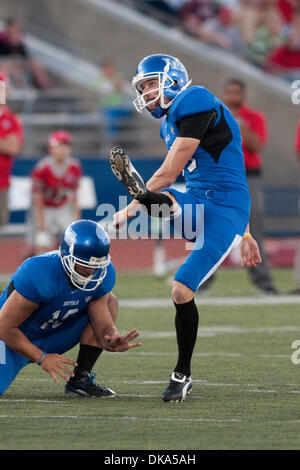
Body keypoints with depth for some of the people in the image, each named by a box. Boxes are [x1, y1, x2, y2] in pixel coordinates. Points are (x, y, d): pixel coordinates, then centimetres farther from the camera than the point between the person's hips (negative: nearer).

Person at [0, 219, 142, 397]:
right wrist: (42, 358, -28)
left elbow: (103, 325, -12)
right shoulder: (40, 275, -34)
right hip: (16, 340, -5)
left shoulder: (102, 274, -15)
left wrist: (112, 341, -36)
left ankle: (80, 379, -6)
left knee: (110, 303, -8)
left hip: (52, 338, 6)